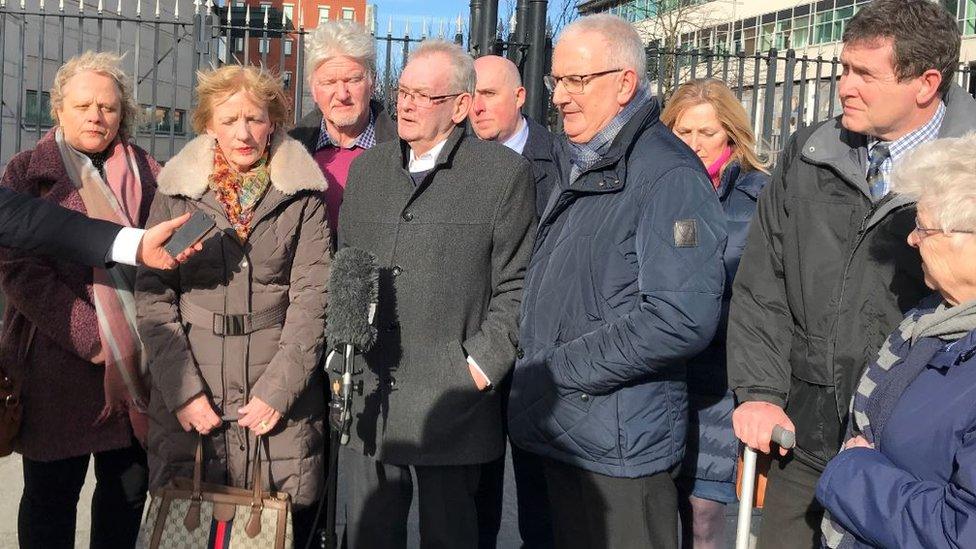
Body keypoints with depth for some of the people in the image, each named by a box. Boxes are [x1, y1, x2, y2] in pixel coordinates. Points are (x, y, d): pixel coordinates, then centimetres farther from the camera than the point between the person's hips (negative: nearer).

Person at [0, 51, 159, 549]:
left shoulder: (148, 174, 8)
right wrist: (93, 340, -15)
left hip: (138, 366, 2)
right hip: (57, 365, -2)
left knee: (128, 490, 11)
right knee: (51, 495, 8)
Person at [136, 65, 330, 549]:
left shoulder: (302, 196, 3)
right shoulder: (176, 193, 6)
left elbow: (312, 297, -3)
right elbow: (153, 296, 1)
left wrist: (278, 389, -11)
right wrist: (183, 389, -9)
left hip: (280, 404, 0)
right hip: (190, 403, 1)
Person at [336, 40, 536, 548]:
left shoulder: (505, 173, -3)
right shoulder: (367, 168, 13)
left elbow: (515, 285, -4)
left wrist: (482, 363, -11)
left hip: (451, 403, -4)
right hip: (365, 399, 5)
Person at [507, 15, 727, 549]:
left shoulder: (669, 176, -16)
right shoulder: (579, 169, 14)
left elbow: (682, 319, -25)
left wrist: (555, 368, -19)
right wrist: (528, 357, 7)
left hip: (621, 446, -8)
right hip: (561, 433, 9)